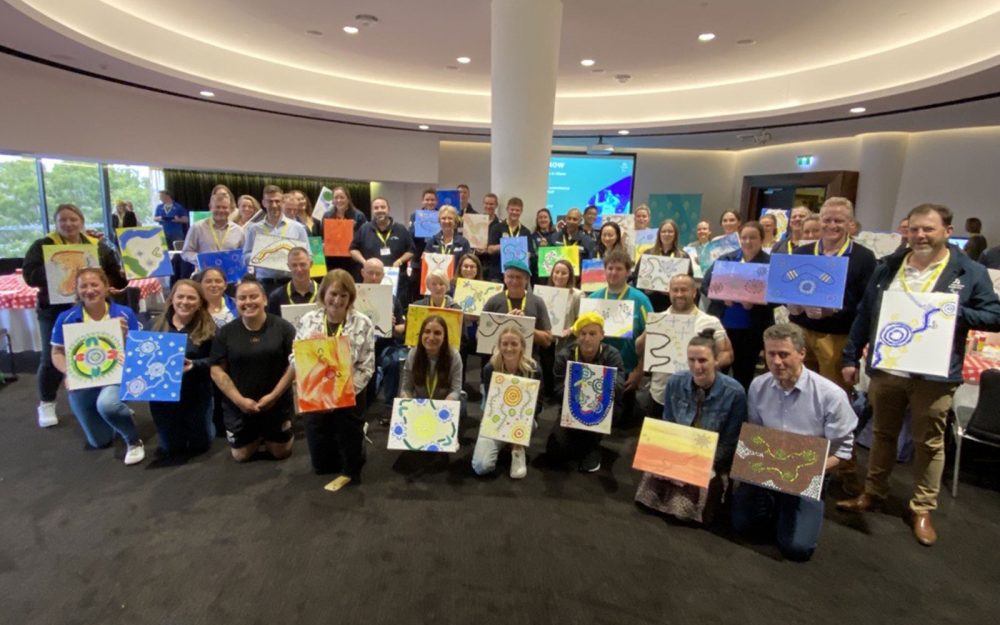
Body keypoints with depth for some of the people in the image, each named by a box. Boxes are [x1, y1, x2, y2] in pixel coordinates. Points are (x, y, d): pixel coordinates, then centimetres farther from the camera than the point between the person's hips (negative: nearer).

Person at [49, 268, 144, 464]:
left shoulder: (124, 313, -10)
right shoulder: (66, 318, -6)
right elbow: (57, 353, 3)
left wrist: (125, 335, -25)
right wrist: (68, 371, -16)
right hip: (81, 383, 3)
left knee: (107, 404, -40)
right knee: (100, 442, 11)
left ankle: (134, 441, -11)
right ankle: (120, 415, 47)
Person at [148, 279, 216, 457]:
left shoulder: (208, 327, -8)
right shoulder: (157, 324, 1)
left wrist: (194, 365, -26)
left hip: (196, 396, -2)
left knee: (198, 446, 13)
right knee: (170, 449, 15)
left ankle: (204, 425, 44)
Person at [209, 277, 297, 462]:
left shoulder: (283, 327, -10)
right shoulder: (225, 333, -3)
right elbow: (217, 371, -4)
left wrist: (274, 395, -16)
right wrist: (239, 400, -13)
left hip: (277, 404, -1)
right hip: (238, 406, 2)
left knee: (281, 453, 11)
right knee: (241, 456, 12)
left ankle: (269, 436, 43)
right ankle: (256, 437, 43)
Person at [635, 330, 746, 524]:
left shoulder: (734, 392, -16)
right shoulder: (676, 382, -7)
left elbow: (730, 442, -10)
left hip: (712, 461, -2)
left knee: (698, 489, -23)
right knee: (655, 475, -22)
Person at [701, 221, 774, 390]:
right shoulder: (726, 259, 6)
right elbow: (705, 285, 2)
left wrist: (754, 303, -22)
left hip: (751, 329, -2)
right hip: (721, 324, 2)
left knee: (743, 374, 10)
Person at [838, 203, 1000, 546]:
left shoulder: (970, 272, -2)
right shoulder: (888, 266, 5)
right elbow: (864, 315, 7)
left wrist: (954, 312, -20)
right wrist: (851, 357, 4)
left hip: (933, 377, -2)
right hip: (885, 370, 3)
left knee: (929, 443, 10)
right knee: (882, 434, 16)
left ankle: (922, 509, 26)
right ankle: (873, 493, 31)